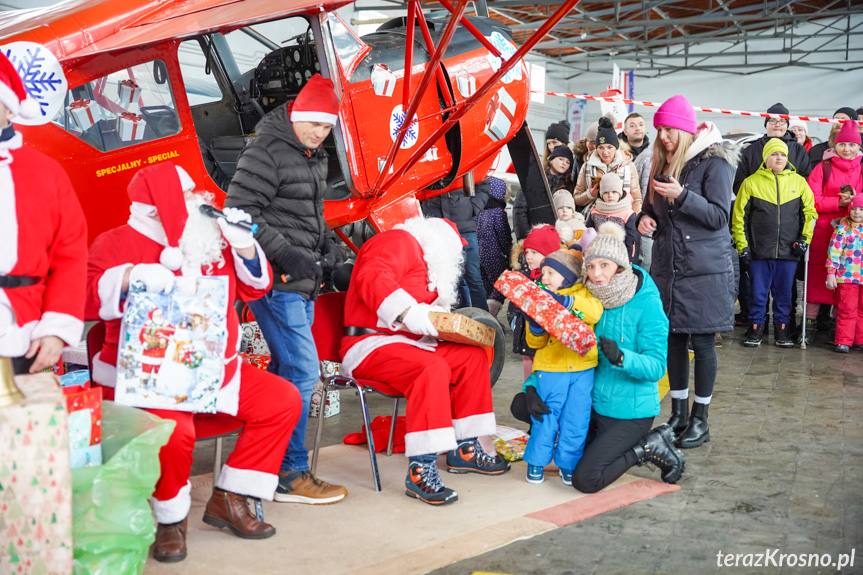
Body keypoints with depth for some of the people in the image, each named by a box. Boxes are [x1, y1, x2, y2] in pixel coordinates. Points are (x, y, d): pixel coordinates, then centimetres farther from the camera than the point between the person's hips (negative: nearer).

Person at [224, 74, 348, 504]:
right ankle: (291, 476, -2)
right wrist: (285, 254, -21)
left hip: (301, 281, 10)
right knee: (302, 370, -11)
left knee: (285, 368, 15)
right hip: (276, 280, -10)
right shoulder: (266, 152, -12)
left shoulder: (315, 157, 17)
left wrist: (326, 242, 10)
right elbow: (239, 211, -16)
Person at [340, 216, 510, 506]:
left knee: (472, 355, 2)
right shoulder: (399, 241, -6)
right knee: (432, 368, -34)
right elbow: (372, 278, -25)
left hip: (406, 341, 10)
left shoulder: (424, 259, 27)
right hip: (369, 344, -10)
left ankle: (463, 449, 5)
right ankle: (421, 470, -35)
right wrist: (409, 313, -34)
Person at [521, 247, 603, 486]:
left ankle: (568, 464, 19)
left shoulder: (583, 293, 3)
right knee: (546, 417, 4)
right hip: (550, 369, 0)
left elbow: (595, 311, -21)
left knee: (576, 419, 4)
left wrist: (566, 301, -29)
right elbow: (535, 343, 5)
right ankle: (536, 462, 19)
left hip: (582, 369, 0)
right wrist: (534, 325, -16)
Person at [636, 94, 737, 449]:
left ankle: (700, 419, 10)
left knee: (701, 340, 0)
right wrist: (645, 218, -1)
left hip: (705, 268, -6)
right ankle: (678, 414, 19)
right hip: (668, 267, 6)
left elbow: (719, 216, -12)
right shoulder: (663, 164, 12)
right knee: (674, 339, 8)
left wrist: (682, 195, -23)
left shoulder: (713, 161, -7)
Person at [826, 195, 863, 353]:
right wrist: (831, 274, -12)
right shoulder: (843, 228, -5)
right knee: (847, 310, -3)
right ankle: (844, 341, 3)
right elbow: (834, 252, -8)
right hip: (847, 277, -5)